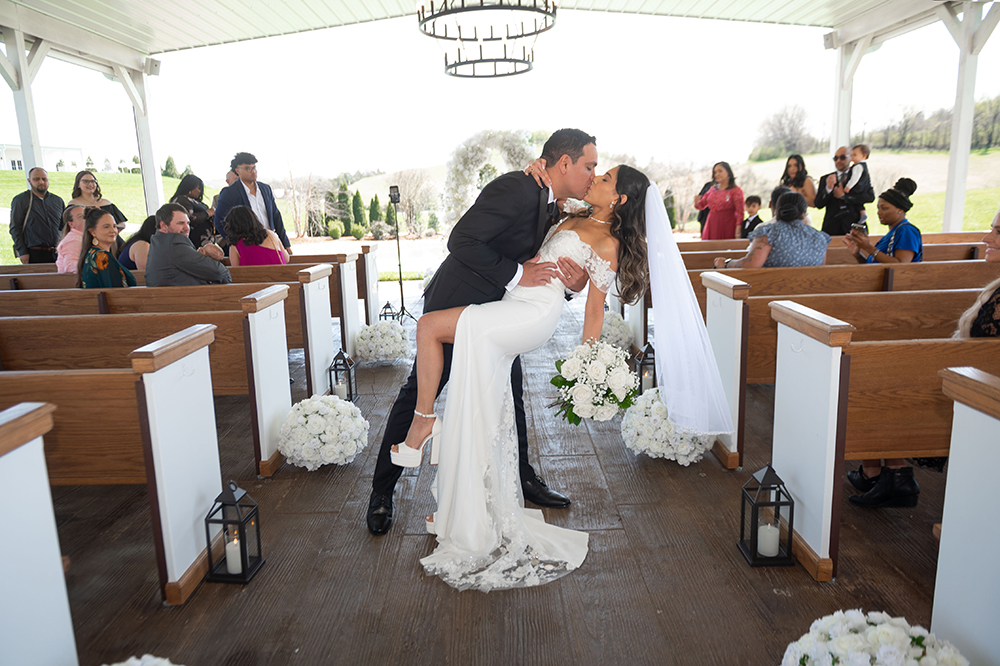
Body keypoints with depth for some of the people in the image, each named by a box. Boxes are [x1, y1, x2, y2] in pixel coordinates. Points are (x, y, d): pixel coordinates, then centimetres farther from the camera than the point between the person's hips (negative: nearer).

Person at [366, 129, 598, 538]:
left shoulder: (553, 208, 4)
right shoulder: (515, 189, -26)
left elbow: (535, 260, 7)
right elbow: (462, 240, -32)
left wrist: (574, 276, -14)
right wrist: (516, 274, -28)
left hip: (495, 307, 9)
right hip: (456, 305, -9)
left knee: (510, 389, 15)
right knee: (419, 392, 2)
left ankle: (522, 477, 33)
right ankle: (381, 492, 17)